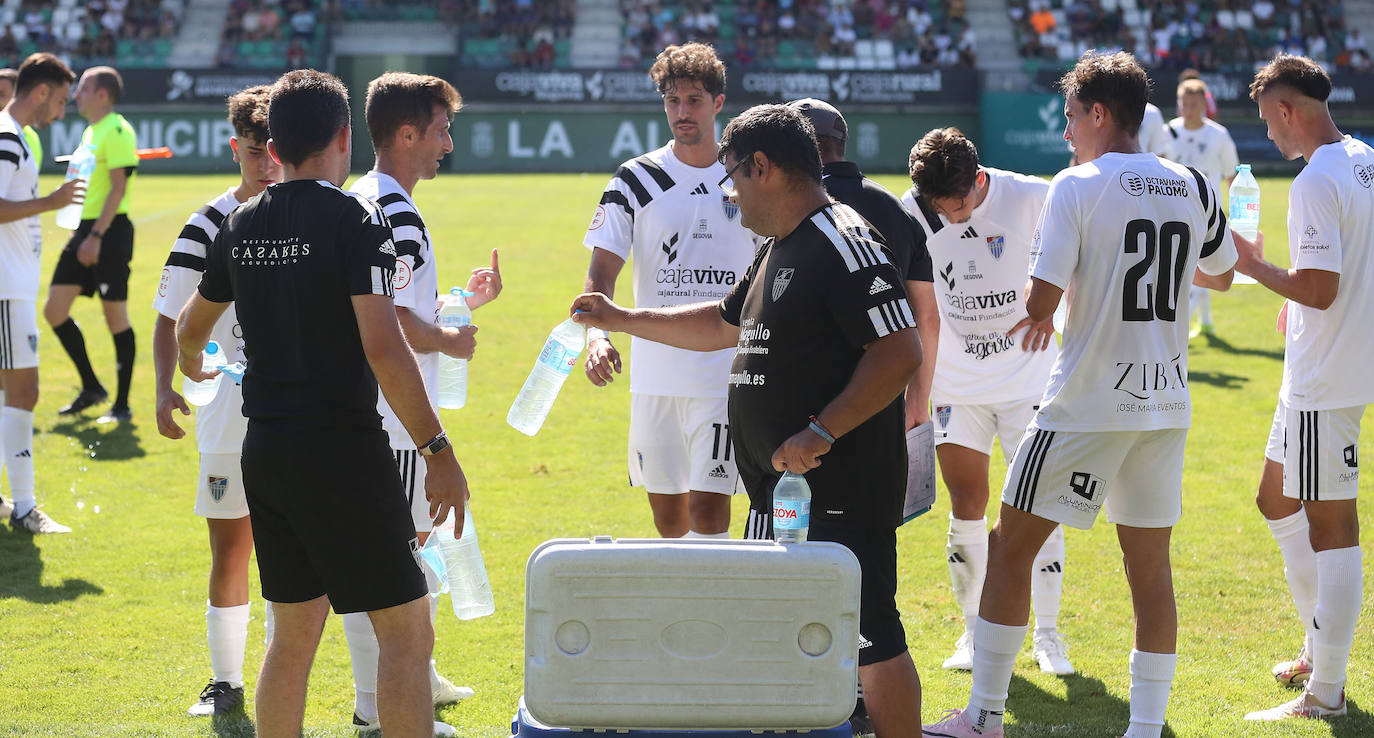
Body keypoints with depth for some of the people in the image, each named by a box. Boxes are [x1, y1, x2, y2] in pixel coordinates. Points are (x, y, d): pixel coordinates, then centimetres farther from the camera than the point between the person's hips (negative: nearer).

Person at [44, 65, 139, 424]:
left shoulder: (116, 131, -12)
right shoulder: (91, 132, 16)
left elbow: (118, 187, -18)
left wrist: (96, 236, -22)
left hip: (109, 232, -9)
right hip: (84, 232, 9)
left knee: (116, 316, -2)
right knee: (55, 311, 5)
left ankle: (122, 404, 5)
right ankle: (91, 387, 18)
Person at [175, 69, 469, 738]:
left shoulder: (242, 226, 9)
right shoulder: (355, 220, -12)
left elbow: (189, 327, 26)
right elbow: (383, 349, -20)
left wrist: (192, 369, 49)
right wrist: (438, 452, -15)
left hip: (263, 451, 7)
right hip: (340, 450, -7)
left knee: (293, 633, 15)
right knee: (406, 632, -2)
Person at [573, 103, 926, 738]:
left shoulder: (844, 243, -15)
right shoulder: (777, 250, 18)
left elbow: (901, 352, -22)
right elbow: (722, 325, 33)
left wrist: (821, 434, -25)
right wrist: (621, 320, 30)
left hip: (841, 488, -10)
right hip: (779, 486, 11)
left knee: (868, 637, -9)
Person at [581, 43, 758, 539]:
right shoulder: (636, 180, 3)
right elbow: (602, 272, -2)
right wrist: (596, 334, -22)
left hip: (727, 379, -2)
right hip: (654, 378, 2)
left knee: (707, 507, -11)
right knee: (666, 510, 8)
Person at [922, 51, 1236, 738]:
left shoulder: (1076, 187, -10)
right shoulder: (1192, 188, 6)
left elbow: (1040, 302, -16)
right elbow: (1220, 274, 24)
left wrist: (1036, 313, 7)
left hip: (1088, 403, -5)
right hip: (1165, 402, 5)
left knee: (1010, 545, 5)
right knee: (1150, 564, 9)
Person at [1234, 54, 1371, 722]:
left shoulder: (1317, 182, -20)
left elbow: (1318, 289, -24)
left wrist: (1252, 265, -10)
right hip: (1317, 375, 10)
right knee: (1277, 501, 22)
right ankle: (1319, 650, 29)